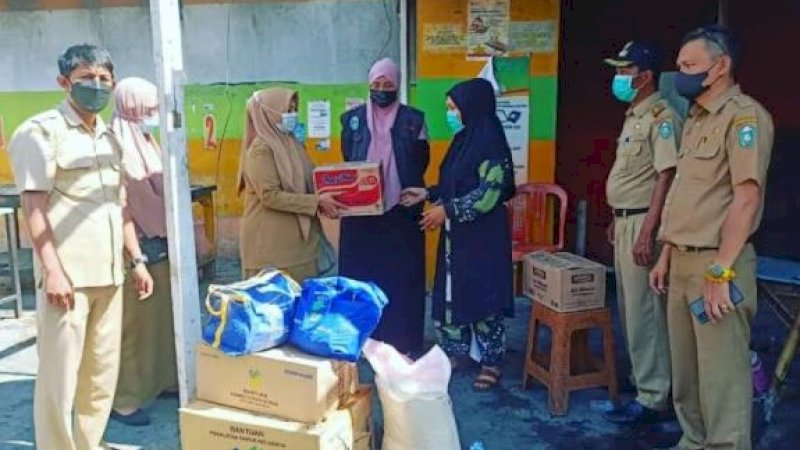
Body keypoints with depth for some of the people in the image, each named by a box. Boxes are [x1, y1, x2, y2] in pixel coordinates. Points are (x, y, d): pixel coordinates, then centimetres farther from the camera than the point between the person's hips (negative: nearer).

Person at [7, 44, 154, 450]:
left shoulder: (110, 137, 16)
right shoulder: (41, 131, -5)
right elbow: (34, 207, -11)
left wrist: (136, 260, 14)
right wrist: (53, 270, -17)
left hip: (108, 273, 7)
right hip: (67, 274, -7)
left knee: (103, 371, 14)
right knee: (60, 374, 0)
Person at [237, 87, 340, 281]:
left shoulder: (291, 143, 11)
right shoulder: (260, 149, -13)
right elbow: (270, 196, -20)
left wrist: (323, 201, -4)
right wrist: (316, 202, -19)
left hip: (298, 237, 8)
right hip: (271, 241, -8)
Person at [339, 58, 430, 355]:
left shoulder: (413, 120, 4)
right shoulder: (352, 119, 8)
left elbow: (421, 164, 5)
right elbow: (345, 163, 11)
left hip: (401, 211, -1)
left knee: (402, 277, 2)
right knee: (361, 275, 4)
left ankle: (402, 343, 11)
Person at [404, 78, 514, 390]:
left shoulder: (490, 142, -17)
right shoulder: (463, 140, 11)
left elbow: (490, 194, -22)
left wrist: (447, 210, -20)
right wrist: (428, 194, 6)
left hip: (483, 235, -9)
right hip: (457, 233, 9)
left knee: (482, 295, 0)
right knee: (451, 292, 13)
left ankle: (491, 363, 13)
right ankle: (454, 351, 27)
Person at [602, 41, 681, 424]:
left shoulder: (661, 117, -15)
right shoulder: (633, 116, 15)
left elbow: (666, 178, -21)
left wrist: (647, 233, -25)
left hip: (642, 223, -10)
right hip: (625, 222, 10)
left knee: (644, 310, -5)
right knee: (629, 306, 16)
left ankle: (652, 396, 4)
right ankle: (640, 376, 28)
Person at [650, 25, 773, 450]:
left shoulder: (744, 116, -12)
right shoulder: (696, 119, 16)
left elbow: (746, 198, -20)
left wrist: (719, 271, -23)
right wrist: (667, 256, 17)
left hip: (716, 264, -9)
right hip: (683, 262, 9)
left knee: (721, 375, -1)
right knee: (685, 369, 17)